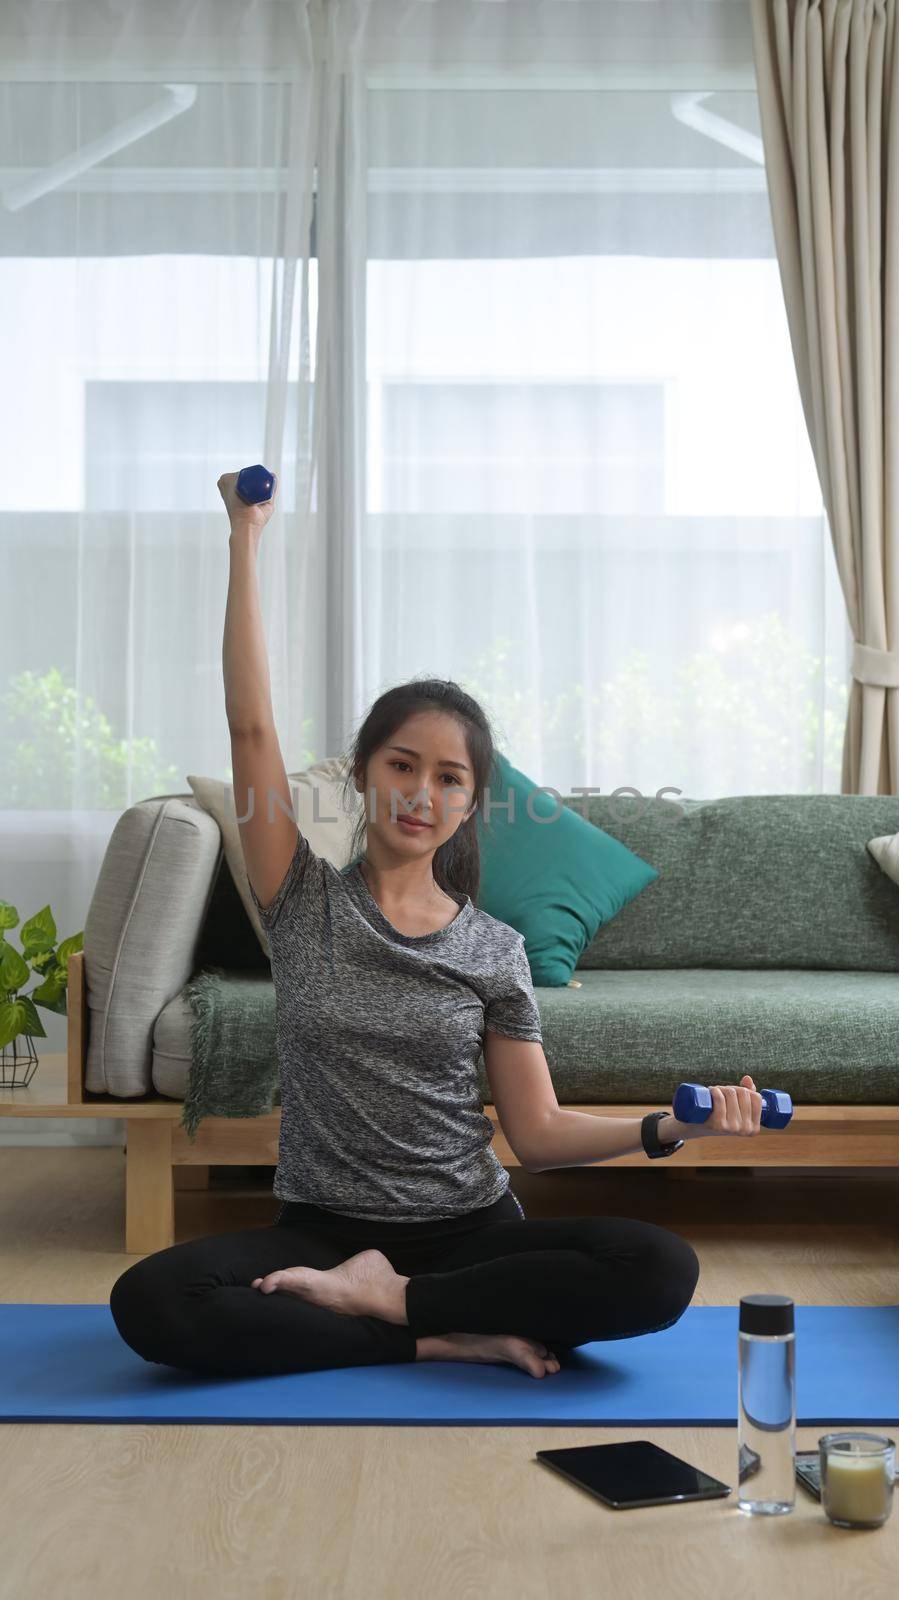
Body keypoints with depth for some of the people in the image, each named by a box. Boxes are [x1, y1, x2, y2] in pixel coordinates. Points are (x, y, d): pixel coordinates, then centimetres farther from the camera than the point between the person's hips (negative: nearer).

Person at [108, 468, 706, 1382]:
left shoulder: (494, 951, 3)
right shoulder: (305, 902, 1)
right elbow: (250, 723, -7)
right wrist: (245, 540, -8)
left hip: (468, 1228, 1)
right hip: (321, 1228, 0)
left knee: (659, 1270, -27)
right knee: (147, 1303, -30)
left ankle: (382, 1299, -15)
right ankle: (447, 1336, -22)